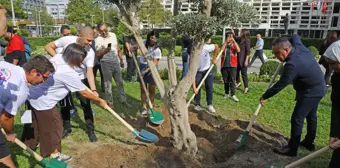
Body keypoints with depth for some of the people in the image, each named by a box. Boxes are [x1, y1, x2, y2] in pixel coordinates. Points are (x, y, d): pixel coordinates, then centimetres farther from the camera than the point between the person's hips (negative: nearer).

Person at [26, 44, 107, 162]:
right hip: (43, 101, -9)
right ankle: (54, 153, 30)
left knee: (35, 123, 28)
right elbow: (84, 93, -17)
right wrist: (100, 100, -2)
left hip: (33, 94, 9)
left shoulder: (58, 57, -7)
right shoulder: (69, 73, -27)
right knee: (53, 126, 10)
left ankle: (29, 146, 50)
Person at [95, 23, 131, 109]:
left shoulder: (113, 35, 6)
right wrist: (105, 50, -26)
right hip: (106, 64, -4)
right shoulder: (98, 40, -9)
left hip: (116, 62, 5)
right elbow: (97, 54, -10)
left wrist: (121, 60, 15)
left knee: (120, 83, 10)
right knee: (108, 84, 4)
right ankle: (110, 102, 17)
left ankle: (123, 101, 21)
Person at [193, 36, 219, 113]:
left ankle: (210, 105, 9)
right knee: (197, 87, -9)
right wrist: (194, 87, -33)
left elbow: (216, 46, -14)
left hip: (208, 69, 0)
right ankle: (197, 105, 8)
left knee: (209, 87, -4)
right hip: (198, 71, 0)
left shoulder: (205, 48, -34)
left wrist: (214, 59, -10)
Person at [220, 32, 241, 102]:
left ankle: (233, 95, -2)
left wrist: (234, 41, -15)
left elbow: (238, 50, -15)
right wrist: (226, 42, -13)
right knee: (225, 81, 10)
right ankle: (226, 93, 21)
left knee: (232, 80, -5)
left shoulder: (234, 44, 5)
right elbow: (221, 50, -12)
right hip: (224, 65, 2)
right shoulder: (224, 44, 8)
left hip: (232, 65, -2)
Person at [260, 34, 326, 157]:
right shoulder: (298, 47, -7)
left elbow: (280, 85, -26)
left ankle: (292, 149, 6)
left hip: (310, 92, -10)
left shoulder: (293, 64, -33)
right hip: (318, 88, 10)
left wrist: (265, 96, -16)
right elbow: (295, 36, 19)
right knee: (311, 116, 22)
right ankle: (309, 142, 39)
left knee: (297, 119, -4)